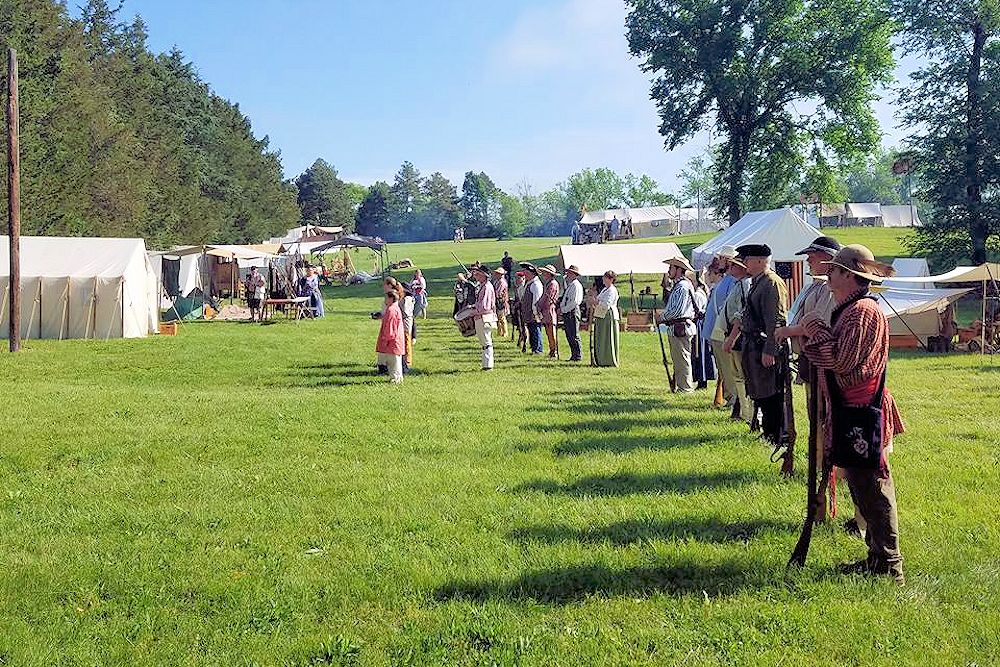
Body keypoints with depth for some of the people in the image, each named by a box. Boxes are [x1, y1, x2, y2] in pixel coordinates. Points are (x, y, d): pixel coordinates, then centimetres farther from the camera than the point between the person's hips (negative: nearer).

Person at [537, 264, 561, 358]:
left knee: (552, 332, -9)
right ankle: (552, 351, 15)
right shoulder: (548, 283, 19)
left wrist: (540, 307, -8)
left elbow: (548, 298, -14)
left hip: (551, 310, -10)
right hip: (546, 310, 10)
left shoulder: (553, 283, -11)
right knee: (548, 333, 10)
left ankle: (555, 352, -8)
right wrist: (538, 305, 9)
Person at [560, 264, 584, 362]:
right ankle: (573, 355, 16)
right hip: (566, 313, 10)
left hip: (572, 312, -10)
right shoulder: (568, 285, 18)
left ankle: (577, 356, -1)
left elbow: (574, 302, -19)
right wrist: (560, 307, 7)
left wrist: (563, 309, -15)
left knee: (574, 336, -6)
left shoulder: (576, 285, -11)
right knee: (569, 336, 11)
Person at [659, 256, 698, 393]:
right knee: (678, 360, 15)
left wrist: (663, 317, -7)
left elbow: (677, 310, -19)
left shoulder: (683, 286, -15)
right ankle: (683, 387, 21)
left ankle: (685, 389, -1)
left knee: (682, 360, -5)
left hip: (680, 328, -10)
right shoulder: (677, 285, 17)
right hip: (675, 328, 10)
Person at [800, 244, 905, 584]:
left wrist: (815, 330, -14)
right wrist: (815, 330, 9)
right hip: (849, 412, 11)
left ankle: (888, 566, 2)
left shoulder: (862, 311, -17)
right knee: (863, 486, 15)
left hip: (861, 416, -11)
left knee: (871, 487, -5)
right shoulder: (851, 308, 16)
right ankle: (878, 557, 23)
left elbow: (842, 362, -23)